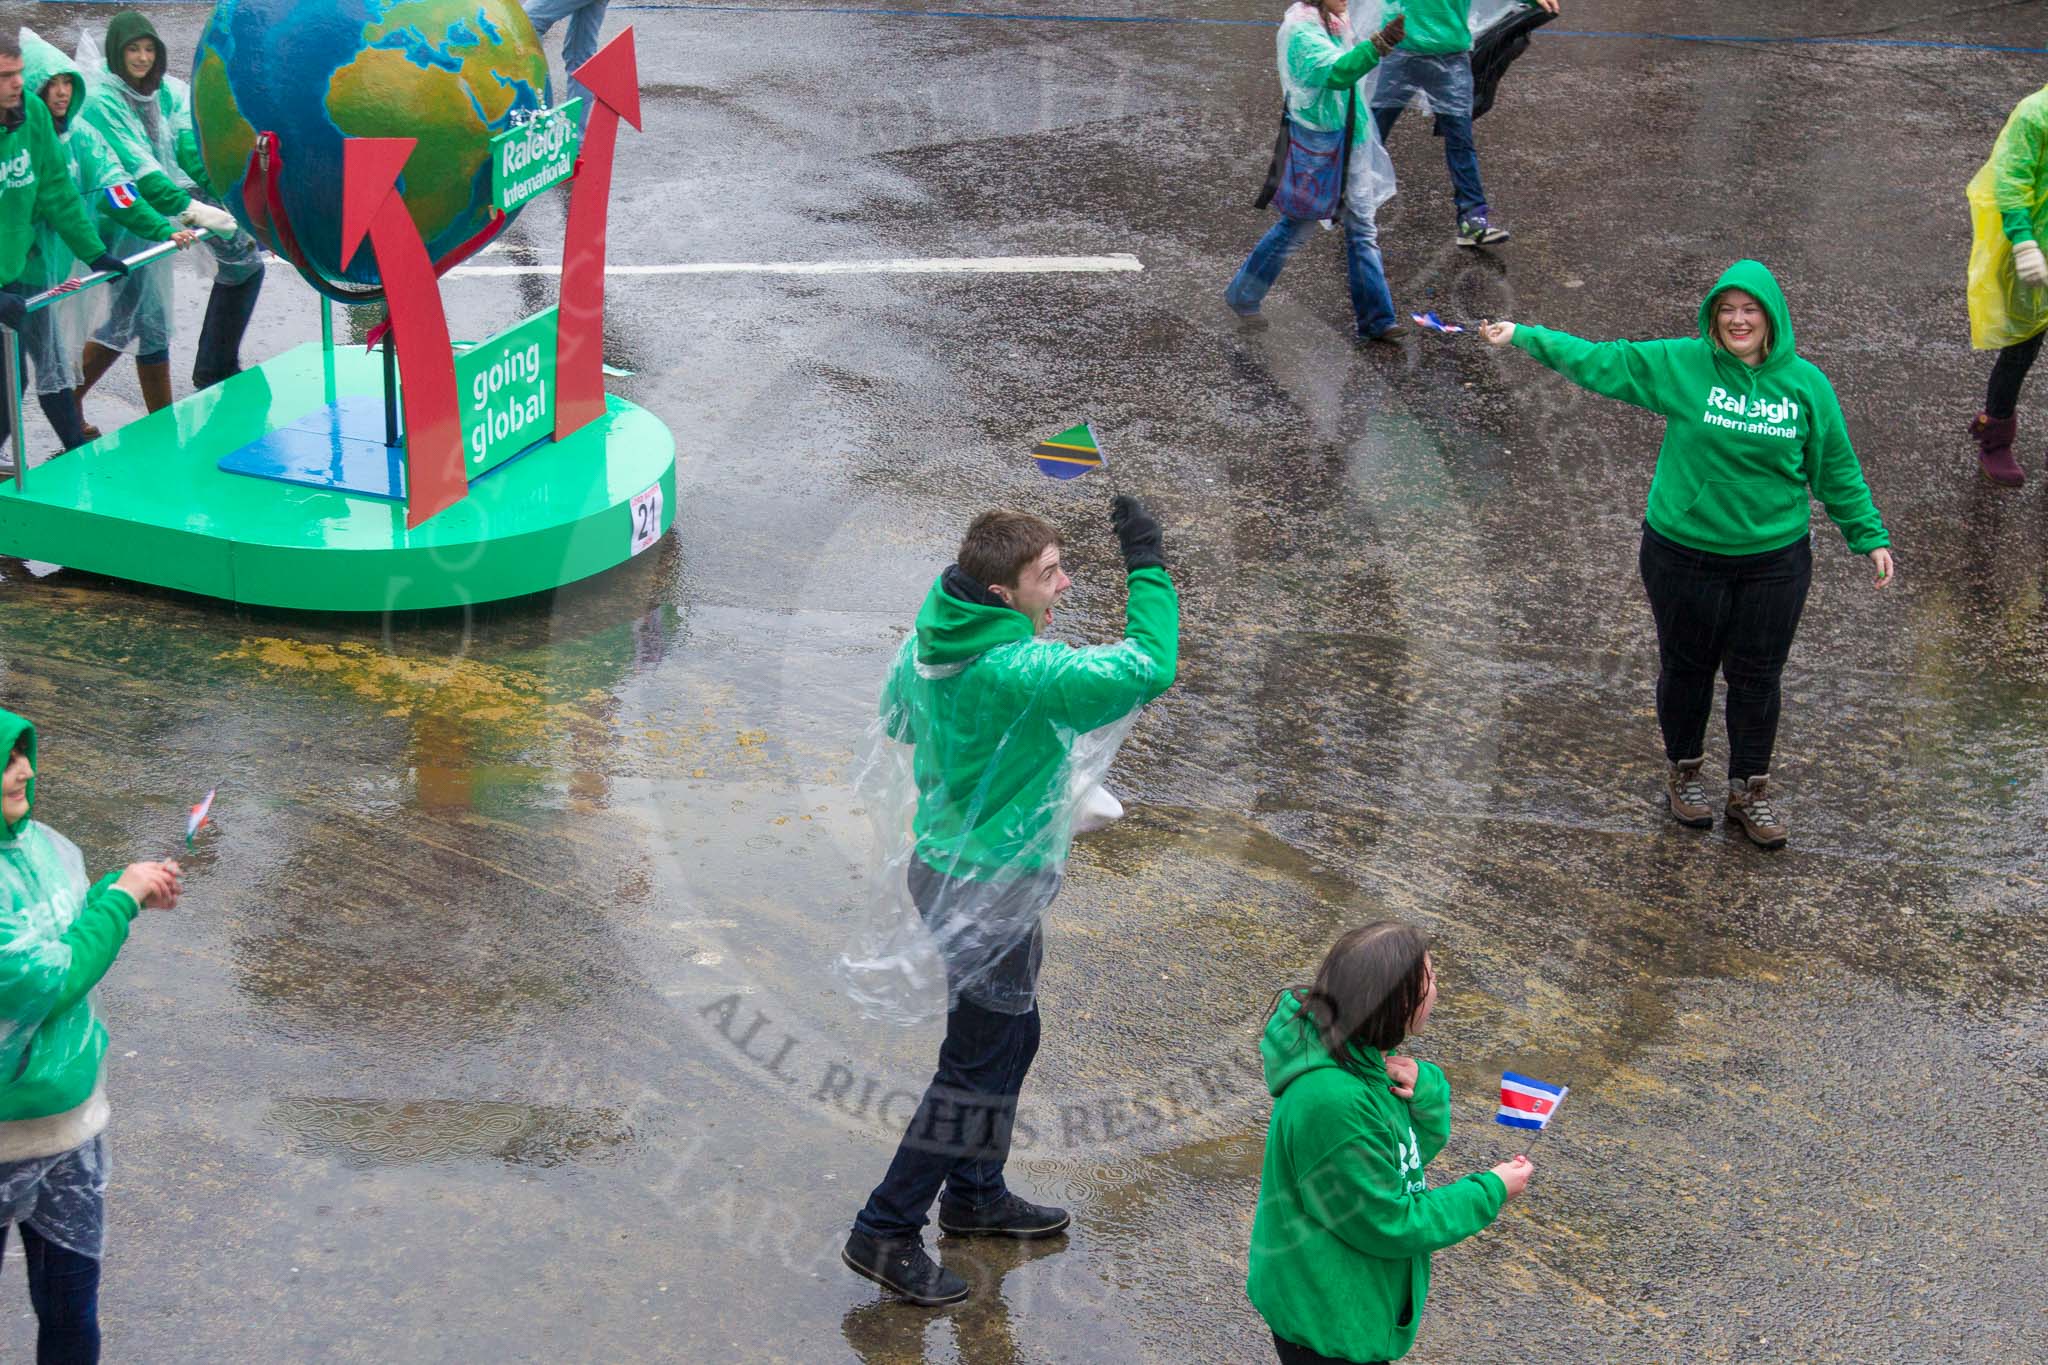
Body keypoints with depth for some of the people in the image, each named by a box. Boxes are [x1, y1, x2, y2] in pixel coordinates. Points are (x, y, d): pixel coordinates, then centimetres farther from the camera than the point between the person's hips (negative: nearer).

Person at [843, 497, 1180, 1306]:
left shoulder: (933, 637, -4)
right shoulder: (1015, 672, -32)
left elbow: (898, 715, 15)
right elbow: (1149, 670, -37)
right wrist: (1147, 567, -28)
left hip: (949, 865, 10)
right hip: (990, 893, -10)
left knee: (1011, 1038, 26)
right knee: (978, 1070, 4)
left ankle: (975, 1195, 43)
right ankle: (885, 1233, 14)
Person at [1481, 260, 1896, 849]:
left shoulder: (1806, 383, -4)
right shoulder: (1680, 364, -8)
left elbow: (1837, 469, 5)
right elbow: (1597, 361, -2)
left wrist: (1869, 536, 7)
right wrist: (1525, 336, -3)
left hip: (1774, 560, 1)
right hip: (1684, 554, -1)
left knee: (1757, 677, 10)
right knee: (1686, 667, 14)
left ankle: (1750, 790, 28)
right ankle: (1684, 771, 38)